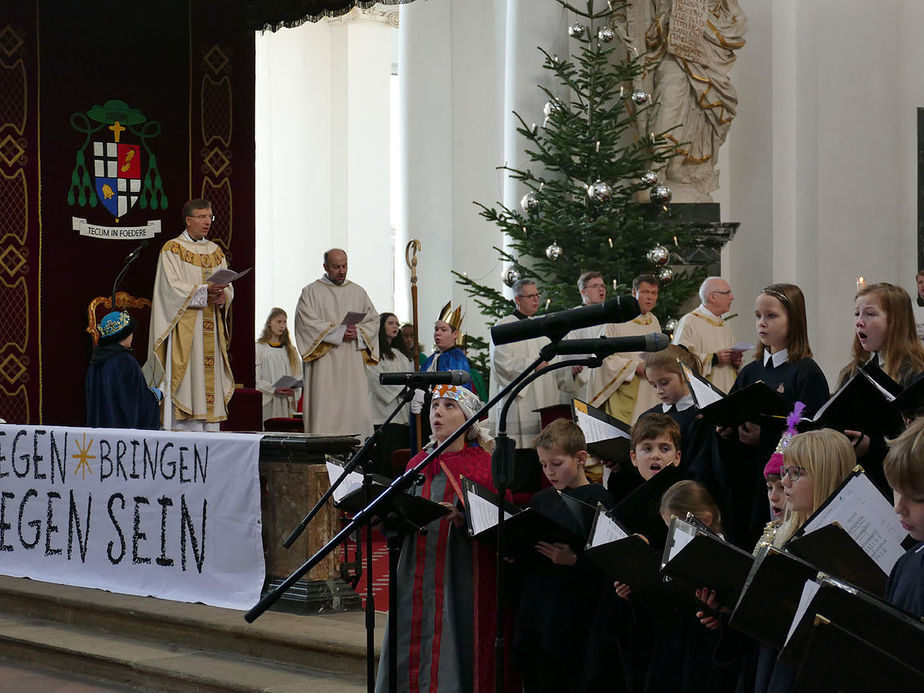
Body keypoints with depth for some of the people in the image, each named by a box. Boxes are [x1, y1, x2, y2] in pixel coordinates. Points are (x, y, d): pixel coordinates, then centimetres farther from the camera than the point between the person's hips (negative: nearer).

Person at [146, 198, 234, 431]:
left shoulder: (215, 252, 18)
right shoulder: (172, 250, -1)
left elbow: (228, 287, 13)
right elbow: (172, 287, -12)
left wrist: (223, 296, -10)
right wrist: (204, 290, -22)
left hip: (211, 330, 6)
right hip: (184, 329, -6)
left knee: (211, 376, 2)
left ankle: (210, 433, 3)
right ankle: (184, 428, -10)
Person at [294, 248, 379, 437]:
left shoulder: (358, 292, 17)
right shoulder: (311, 292, 4)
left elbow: (373, 320, 13)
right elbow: (307, 323, -8)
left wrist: (357, 332, -8)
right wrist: (339, 332, -15)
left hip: (353, 364, 4)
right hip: (324, 363, -4)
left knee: (358, 415, -3)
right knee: (325, 412, -10)